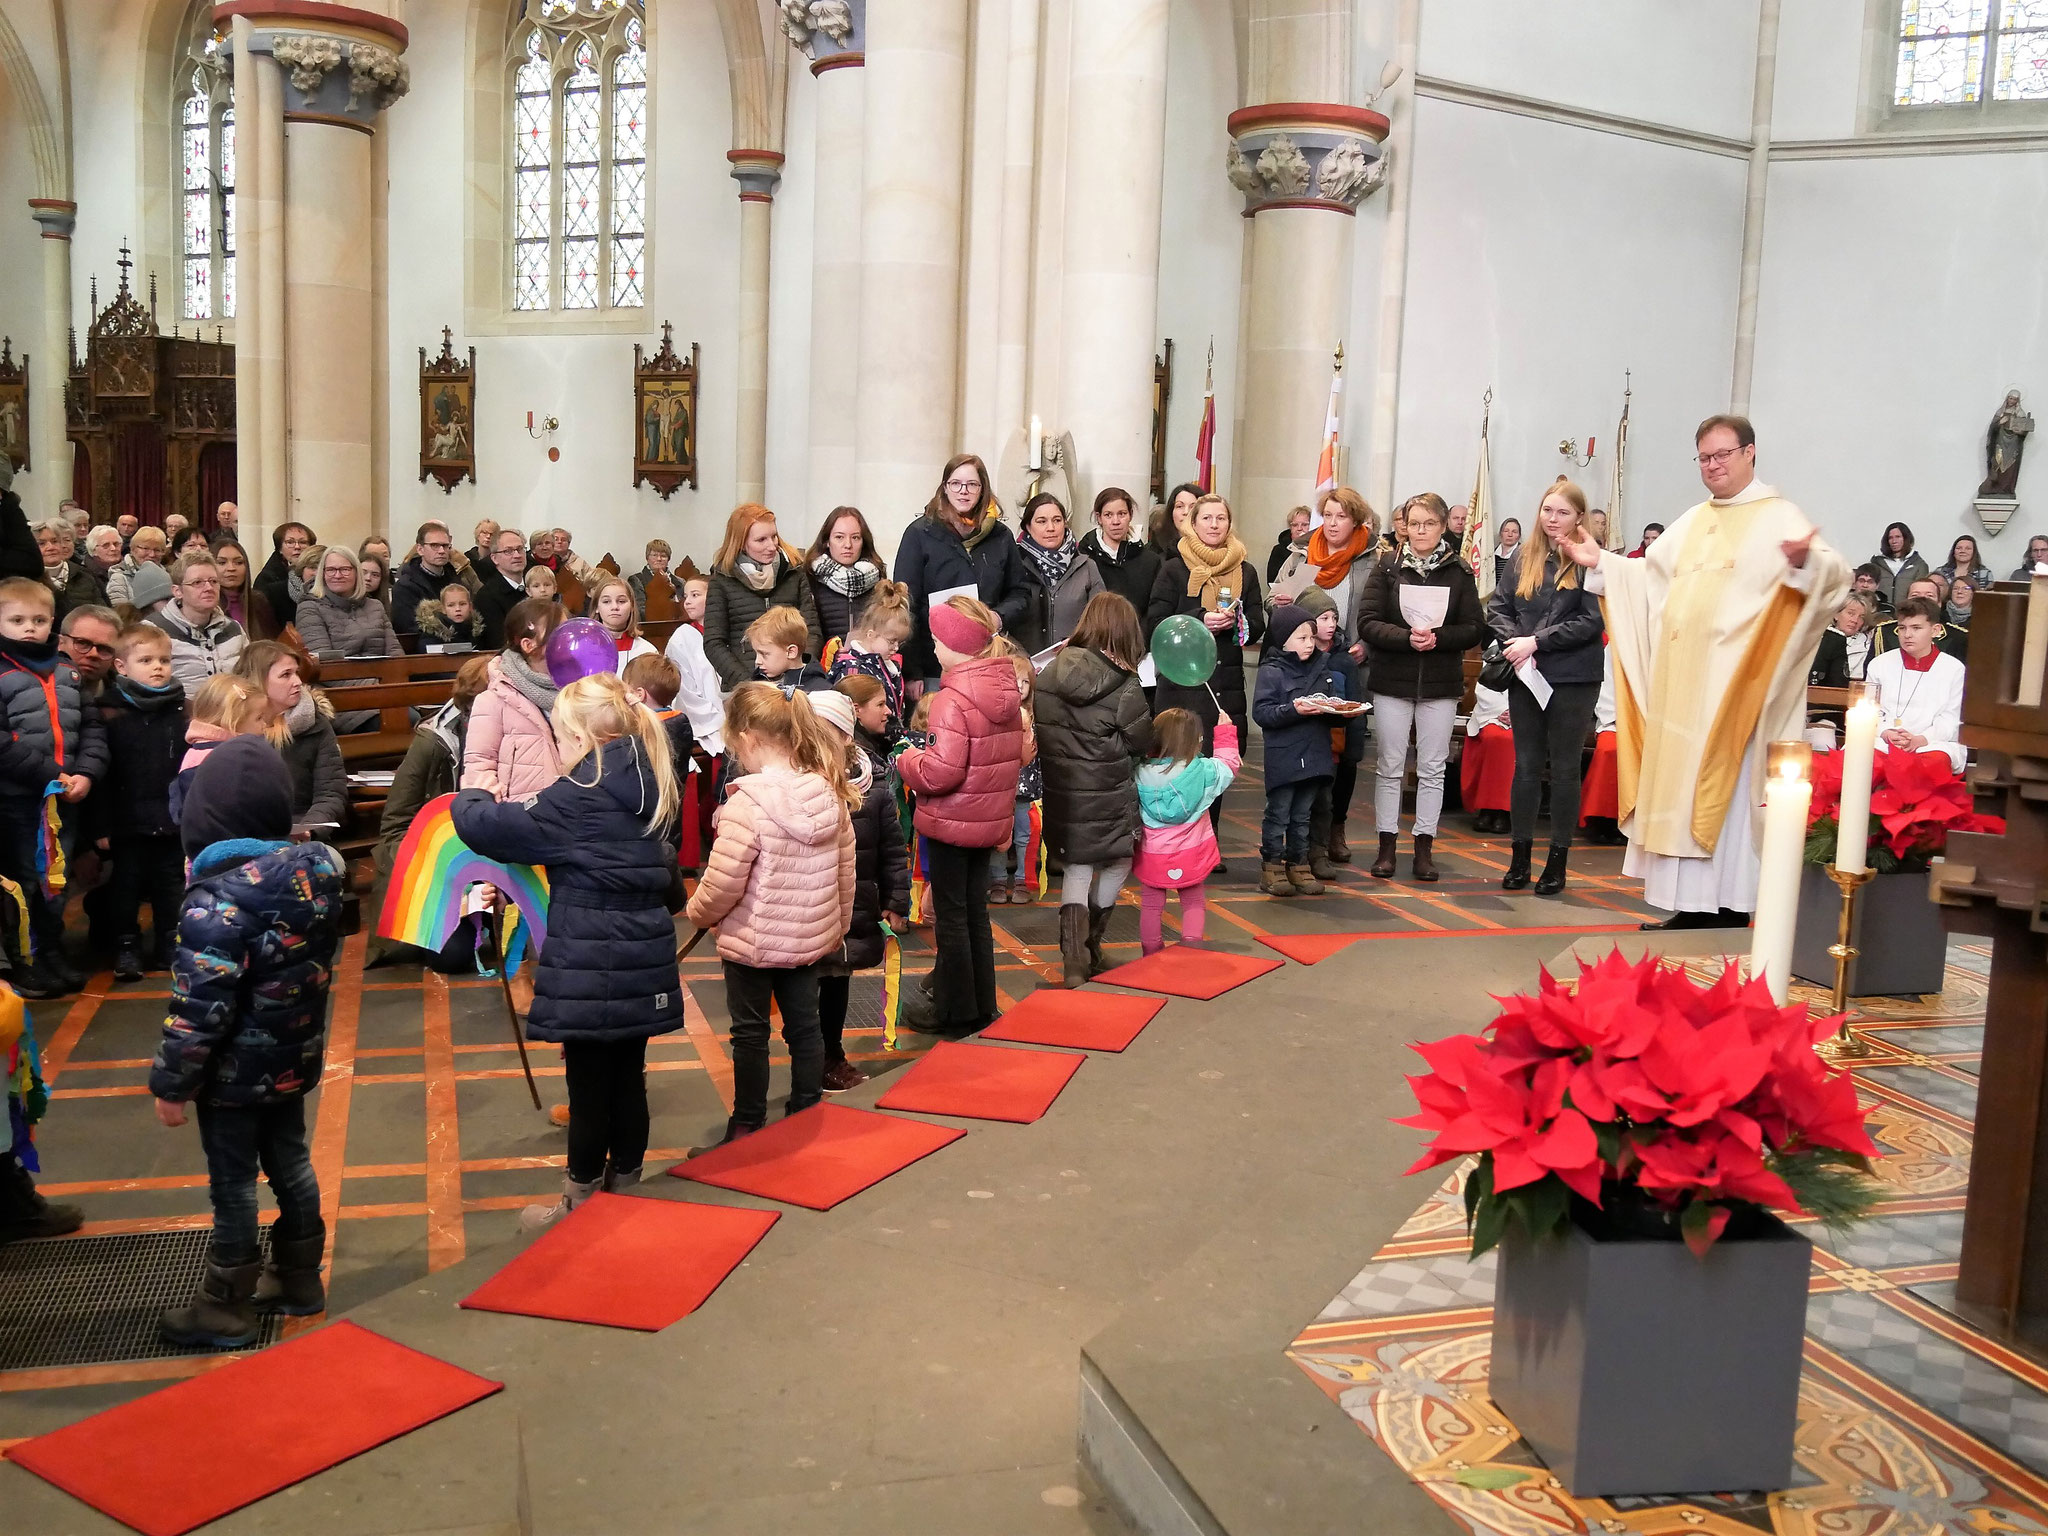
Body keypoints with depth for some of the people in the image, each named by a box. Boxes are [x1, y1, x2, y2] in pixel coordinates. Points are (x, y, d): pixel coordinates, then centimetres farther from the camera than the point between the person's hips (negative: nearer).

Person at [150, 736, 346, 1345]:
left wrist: (171, 1082, -13)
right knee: (290, 1162, 20)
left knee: (233, 1184, 6)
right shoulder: (317, 867, -6)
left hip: (235, 1072, -7)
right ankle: (297, 1278, 34)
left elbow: (199, 1008, -22)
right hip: (296, 1058, 7)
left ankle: (227, 1307, 20)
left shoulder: (216, 901, -26)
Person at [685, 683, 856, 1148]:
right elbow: (845, 871, 6)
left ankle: (747, 1127, 21)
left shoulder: (747, 803, -24)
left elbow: (722, 882, -21)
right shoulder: (831, 795, -3)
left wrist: (698, 913, -1)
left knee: (750, 1034, 9)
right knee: (804, 1026, 17)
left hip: (752, 940, -6)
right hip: (811, 936, 6)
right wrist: (838, 925, 19)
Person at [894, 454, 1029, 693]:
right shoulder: (919, 534, 0)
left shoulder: (1000, 536, 9)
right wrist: (910, 672, -11)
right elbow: (906, 604, -4)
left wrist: (1001, 616, -6)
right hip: (933, 670, -3)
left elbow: (1020, 593, 18)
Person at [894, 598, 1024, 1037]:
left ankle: (954, 1012, 15)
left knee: (950, 915, 5)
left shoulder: (953, 697, -22)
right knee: (975, 911, 19)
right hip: (991, 819, 8)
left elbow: (943, 770, -28)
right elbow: (1017, 753, 11)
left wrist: (908, 762, -10)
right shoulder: (1006, 688, 2)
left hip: (950, 824, -8)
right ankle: (981, 1003, 30)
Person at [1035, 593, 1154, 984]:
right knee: (1117, 863, 18)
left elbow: (1038, 730, 4)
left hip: (1061, 794, 4)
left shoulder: (1049, 673, -1)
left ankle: (1074, 950, -2)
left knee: (1077, 867, 15)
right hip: (1108, 800, -4)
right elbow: (1143, 743, -6)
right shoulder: (1125, 686, -14)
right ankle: (1090, 948, 28)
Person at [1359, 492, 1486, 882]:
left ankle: (1424, 847, 13)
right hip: (1392, 680, 0)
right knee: (1390, 766, 5)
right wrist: (1407, 637, -21)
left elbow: (1475, 629, -2)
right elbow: (1367, 623, -7)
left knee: (1432, 768, 5)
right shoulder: (1386, 569, 0)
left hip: (1441, 686, 1)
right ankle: (1387, 845, 13)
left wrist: (1437, 638, -18)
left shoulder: (1459, 573, 2)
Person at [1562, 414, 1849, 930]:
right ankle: (1690, 907, 14)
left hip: (1731, 687, -7)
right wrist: (1602, 563, 15)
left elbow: (1834, 572, -17)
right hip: (1677, 684, 7)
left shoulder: (1780, 518, -4)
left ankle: (1729, 911, 1)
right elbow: (1650, 575, 26)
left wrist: (1804, 563, -38)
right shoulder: (1693, 522, 18)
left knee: (1722, 793, -6)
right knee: (1676, 789, 7)